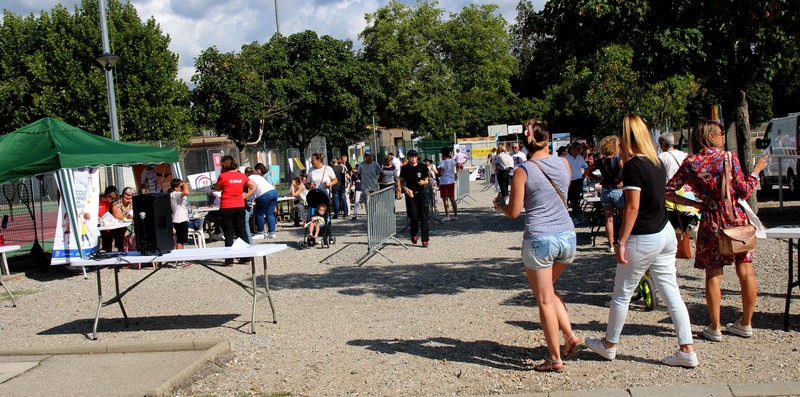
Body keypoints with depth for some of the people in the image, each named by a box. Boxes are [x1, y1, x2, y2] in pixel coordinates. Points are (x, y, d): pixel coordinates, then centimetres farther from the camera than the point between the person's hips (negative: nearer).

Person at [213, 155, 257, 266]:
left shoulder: (223, 176, -9)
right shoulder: (241, 176, 4)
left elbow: (217, 189, 7)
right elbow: (254, 187, 8)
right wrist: (244, 196, 6)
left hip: (226, 208, -4)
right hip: (240, 206, 4)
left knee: (228, 234, 2)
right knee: (242, 232, 11)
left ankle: (229, 260, 2)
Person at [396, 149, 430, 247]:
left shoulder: (422, 167, 1)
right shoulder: (405, 168, 0)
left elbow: (427, 180, 7)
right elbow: (401, 181, 4)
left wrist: (423, 182, -16)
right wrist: (405, 188, -14)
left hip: (422, 194, 0)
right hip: (411, 195, 0)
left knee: (424, 217, -5)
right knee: (414, 217, -4)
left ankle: (425, 240, -1)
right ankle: (414, 235, 25)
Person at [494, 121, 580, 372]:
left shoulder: (523, 172, -9)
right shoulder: (563, 164, 4)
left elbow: (513, 212, -6)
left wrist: (499, 204, 13)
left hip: (539, 240, -5)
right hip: (567, 236, 5)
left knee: (545, 301, 6)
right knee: (549, 291, 26)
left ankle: (555, 359, 12)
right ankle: (570, 336, 15)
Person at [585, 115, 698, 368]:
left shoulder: (633, 166, -16)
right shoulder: (656, 163, 8)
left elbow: (633, 207, -20)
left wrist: (622, 242, -17)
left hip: (643, 239, -8)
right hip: (666, 234, 8)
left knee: (622, 294, 9)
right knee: (671, 293, 10)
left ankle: (609, 345, 24)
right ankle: (687, 350, 10)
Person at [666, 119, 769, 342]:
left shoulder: (690, 163, -2)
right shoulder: (729, 158, -5)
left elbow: (668, 191, -3)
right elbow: (744, 192, -5)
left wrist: (693, 204, 7)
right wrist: (757, 170, 8)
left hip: (711, 221, 0)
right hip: (736, 219, 0)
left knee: (713, 274, 7)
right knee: (745, 271, 10)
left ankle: (715, 328, 9)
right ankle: (746, 324, 19)